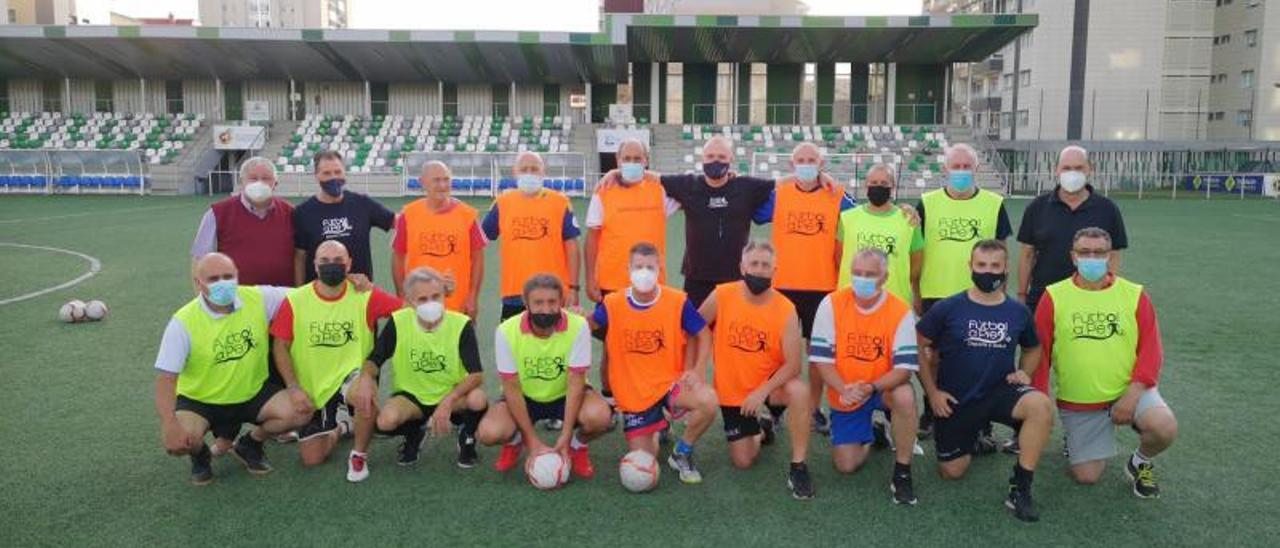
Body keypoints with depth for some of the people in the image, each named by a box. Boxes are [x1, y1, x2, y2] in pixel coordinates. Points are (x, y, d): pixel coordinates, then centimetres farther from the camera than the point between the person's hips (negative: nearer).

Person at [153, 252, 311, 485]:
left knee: (301, 411, -19)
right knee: (177, 440, -31)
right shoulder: (183, 322, -19)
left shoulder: (259, 298, -13)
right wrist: (170, 425, -34)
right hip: (199, 400, -2)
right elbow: (166, 378, -20)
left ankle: (250, 444, 11)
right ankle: (200, 455, 10)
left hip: (254, 392, 3)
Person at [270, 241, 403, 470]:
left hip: (350, 377, -2)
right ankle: (339, 427, 37)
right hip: (311, 390, 2)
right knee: (311, 459, 2)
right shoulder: (295, 300, -8)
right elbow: (281, 347, -3)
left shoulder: (365, 296, -11)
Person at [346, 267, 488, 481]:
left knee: (478, 399, -35)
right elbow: (374, 361, -3)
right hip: (411, 396, 1)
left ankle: (467, 436, 4)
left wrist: (447, 402, -35)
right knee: (385, 420, -31)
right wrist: (366, 377, -27)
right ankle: (414, 433, 9)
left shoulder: (461, 325, -17)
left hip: (453, 397, -1)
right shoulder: (398, 322, -12)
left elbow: (477, 375, -21)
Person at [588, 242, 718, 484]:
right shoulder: (613, 304, -10)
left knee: (708, 401, -32)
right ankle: (656, 430, 36)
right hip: (633, 393, 1)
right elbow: (586, 327, 9)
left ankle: (682, 452, -2)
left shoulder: (678, 301, -11)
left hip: (670, 382, -1)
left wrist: (697, 370, -12)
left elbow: (703, 335, 1)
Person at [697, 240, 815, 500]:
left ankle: (798, 466, -18)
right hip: (731, 389, 1)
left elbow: (793, 364, -20)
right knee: (743, 461, 1)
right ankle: (762, 428, 37)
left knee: (799, 391, -36)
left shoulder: (786, 309, -18)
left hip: (771, 383, -1)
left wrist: (762, 392, -30)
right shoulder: (721, 296, -15)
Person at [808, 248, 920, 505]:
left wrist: (871, 387, -36)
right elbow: (821, 358, -13)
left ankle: (902, 472, -14)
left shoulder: (900, 311, -16)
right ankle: (870, 434, 33)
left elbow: (905, 367, -20)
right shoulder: (832, 304, -14)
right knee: (847, 465, -4)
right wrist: (844, 390, -29)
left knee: (905, 396, -37)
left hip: (883, 389, -1)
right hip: (844, 394, 1)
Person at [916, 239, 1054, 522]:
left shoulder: (1018, 312, -2)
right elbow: (919, 346, -2)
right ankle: (972, 437, 39)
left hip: (1000, 393, 1)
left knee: (1041, 405, -32)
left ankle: (1020, 488, -18)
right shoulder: (947, 308, -9)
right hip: (956, 401, 0)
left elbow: (1033, 348, 16)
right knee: (952, 472, 4)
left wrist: (1024, 373, -5)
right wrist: (932, 392, -7)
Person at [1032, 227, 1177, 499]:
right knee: (1086, 476, 0)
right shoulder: (1053, 297, -6)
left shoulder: (1134, 295, -2)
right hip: (1077, 403, -1)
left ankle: (1140, 463, 8)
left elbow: (1151, 350, -5)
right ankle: (1074, 437, 35)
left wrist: (1132, 395, -15)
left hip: (1128, 391, 1)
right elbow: (1040, 353, -5)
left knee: (1165, 429, -27)